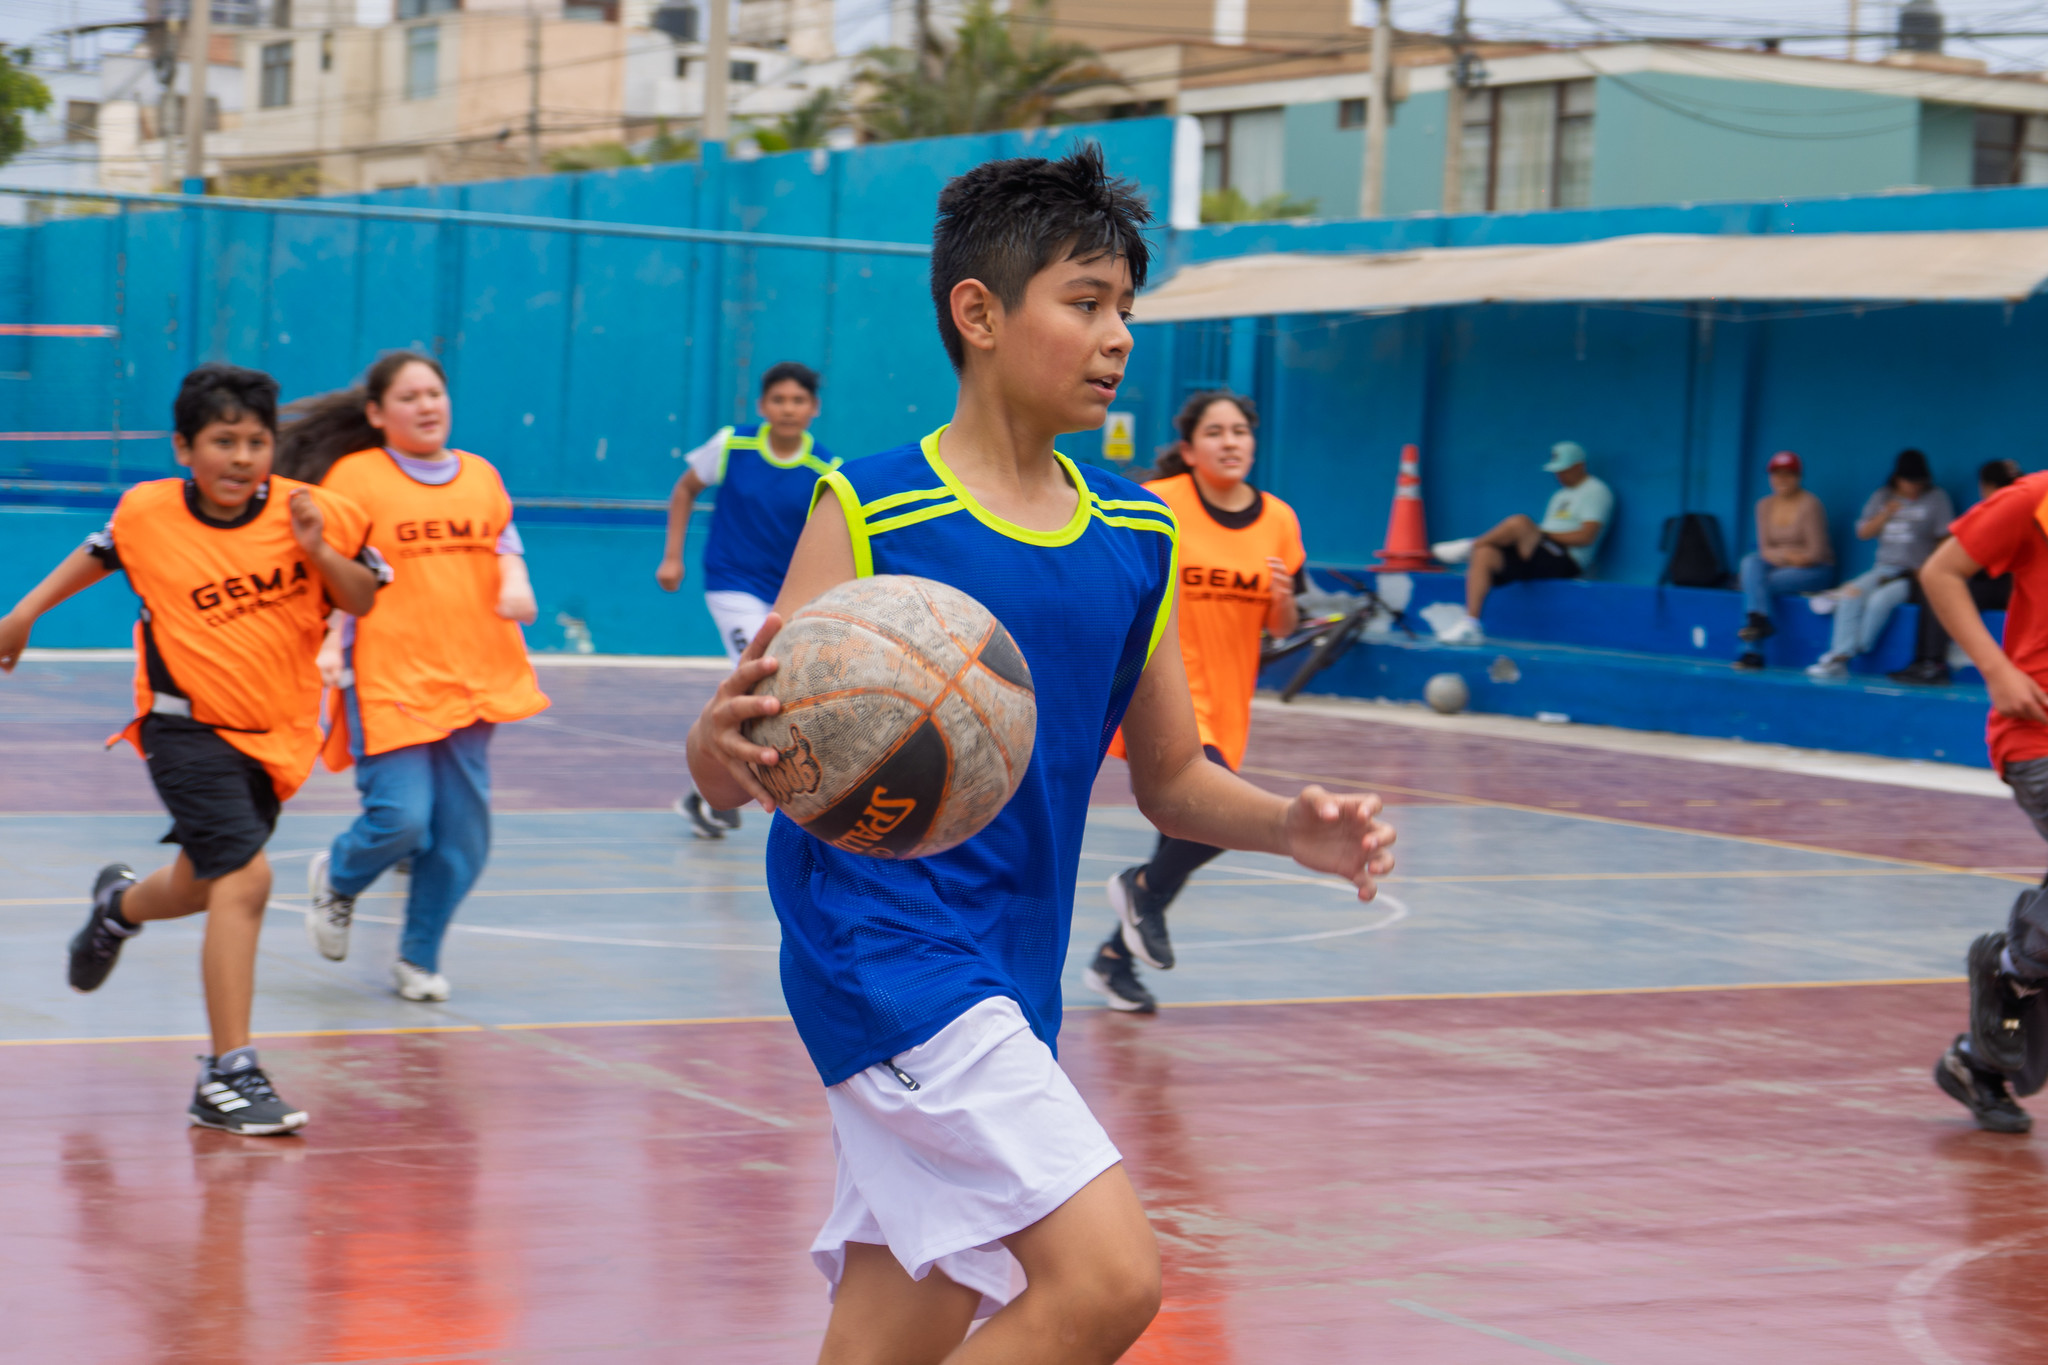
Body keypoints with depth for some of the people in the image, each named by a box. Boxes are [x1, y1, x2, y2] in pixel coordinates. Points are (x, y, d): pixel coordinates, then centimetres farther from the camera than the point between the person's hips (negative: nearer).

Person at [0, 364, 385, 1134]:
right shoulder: (147, 514, -9)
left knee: (205, 887, 20)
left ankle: (121, 904, 58)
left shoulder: (308, 512, -9)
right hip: (188, 726, -3)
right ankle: (228, 1078, -15)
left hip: (274, 735, 3)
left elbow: (363, 600, -2)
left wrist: (320, 552, -20)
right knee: (244, 878, -20)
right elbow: (98, 557, 13)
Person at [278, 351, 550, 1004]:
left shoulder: (482, 476, 12)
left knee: (461, 832, 2)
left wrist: (516, 585, -5)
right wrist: (329, 645, -16)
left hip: (474, 676, 5)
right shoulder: (354, 476, -1)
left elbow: (506, 547, 17)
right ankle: (336, 878, 21)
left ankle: (419, 958, 20)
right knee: (401, 819, -13)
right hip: (387, 681, -5)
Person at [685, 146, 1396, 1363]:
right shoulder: (868, 512, -9)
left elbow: (1172, 782, 17)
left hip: (1008, 989, 7)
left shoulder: (1137, 538, 10)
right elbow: (732, 766, -11)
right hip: (881, 942, -7)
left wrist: (1293, 827, -2)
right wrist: (729, 745, -35)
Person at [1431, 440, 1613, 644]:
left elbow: (1586, 536, -12)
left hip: (1566, 562, -9)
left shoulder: (1596, 492, 1)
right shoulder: (1561, 495, 29)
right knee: (1484, 554, -14)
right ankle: (1470, 624, -22)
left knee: (1518, 522, -30)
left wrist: (1543, 533, -8)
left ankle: (1469, 546, -7)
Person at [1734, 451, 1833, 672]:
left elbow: (1816, 553, -14)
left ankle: (1753, 651, -26)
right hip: (1779, 568, 6)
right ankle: (1759, 618, -40)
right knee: (1750, 562, -26)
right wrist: (1786, 555, -15)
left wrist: (1779, 554, -10)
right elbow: (1764, 549, 5)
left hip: (1815, 571, -6)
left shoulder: (1810, 505, -11)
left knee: (1753, 585, -26)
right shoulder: (1765, 505, 7)